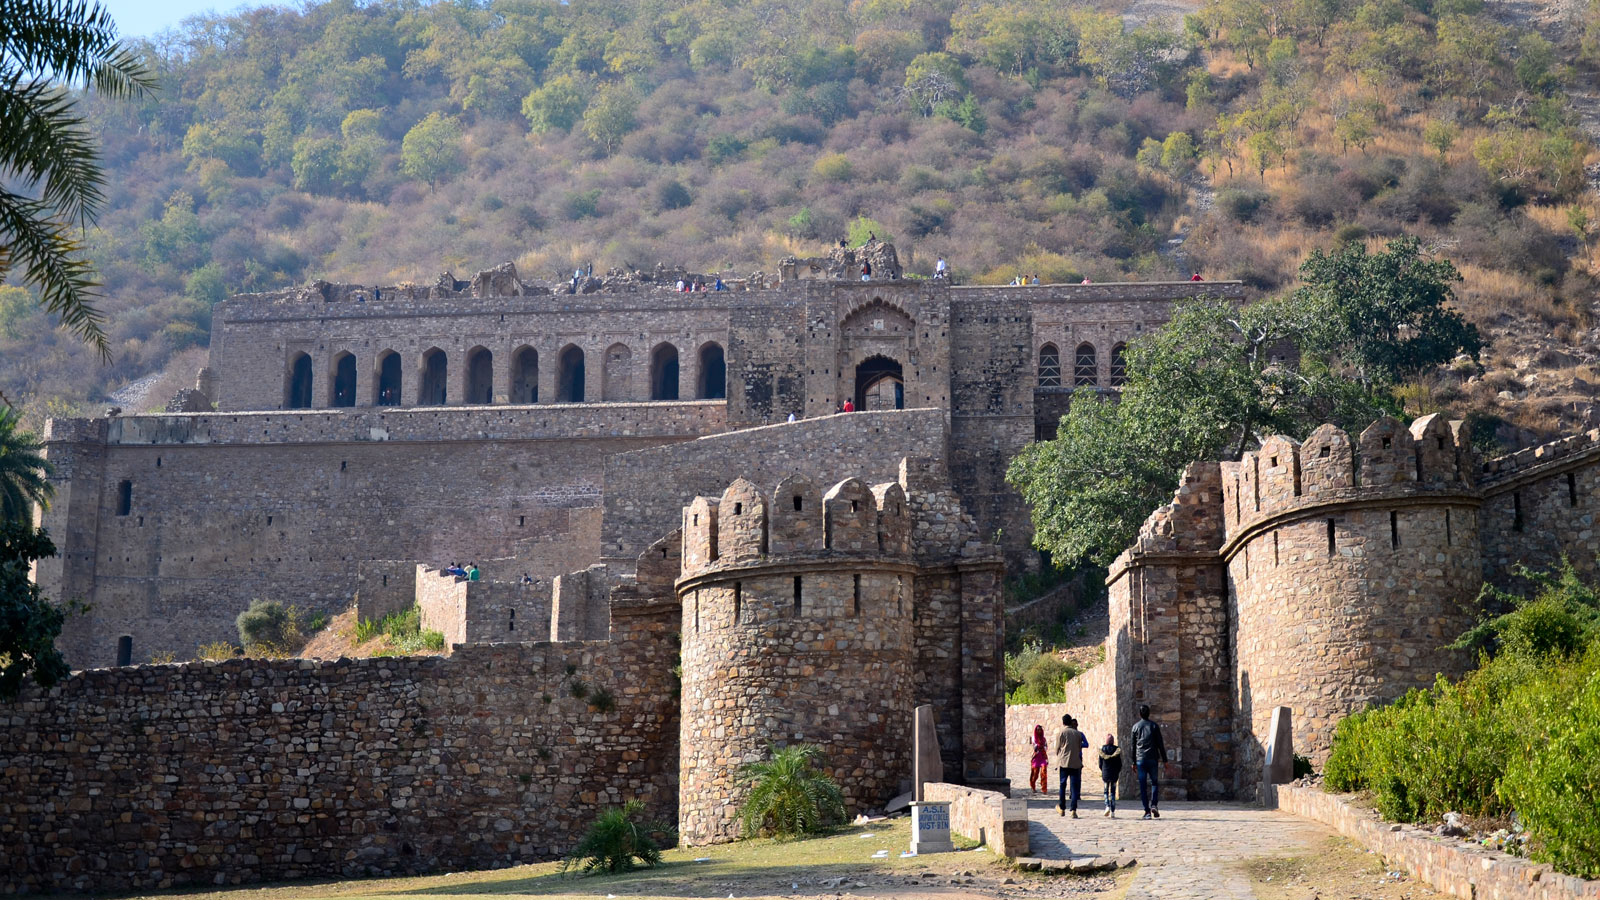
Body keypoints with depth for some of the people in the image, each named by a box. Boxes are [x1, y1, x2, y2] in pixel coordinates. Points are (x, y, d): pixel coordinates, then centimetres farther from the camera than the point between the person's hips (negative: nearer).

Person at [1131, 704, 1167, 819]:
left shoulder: (1135, 726, 6)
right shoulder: (1154, 726, 2)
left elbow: (1133, 745, 8)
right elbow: (1160, 744, 0)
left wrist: (1133, 762, 13)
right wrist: (1164, 760, 5)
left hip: (1140, 759, 1)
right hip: (1153, 759, -1)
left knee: (1142, 786, 2)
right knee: (1155, 783, 11)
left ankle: (1147, 811, -3)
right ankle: (1154, 804, -10)